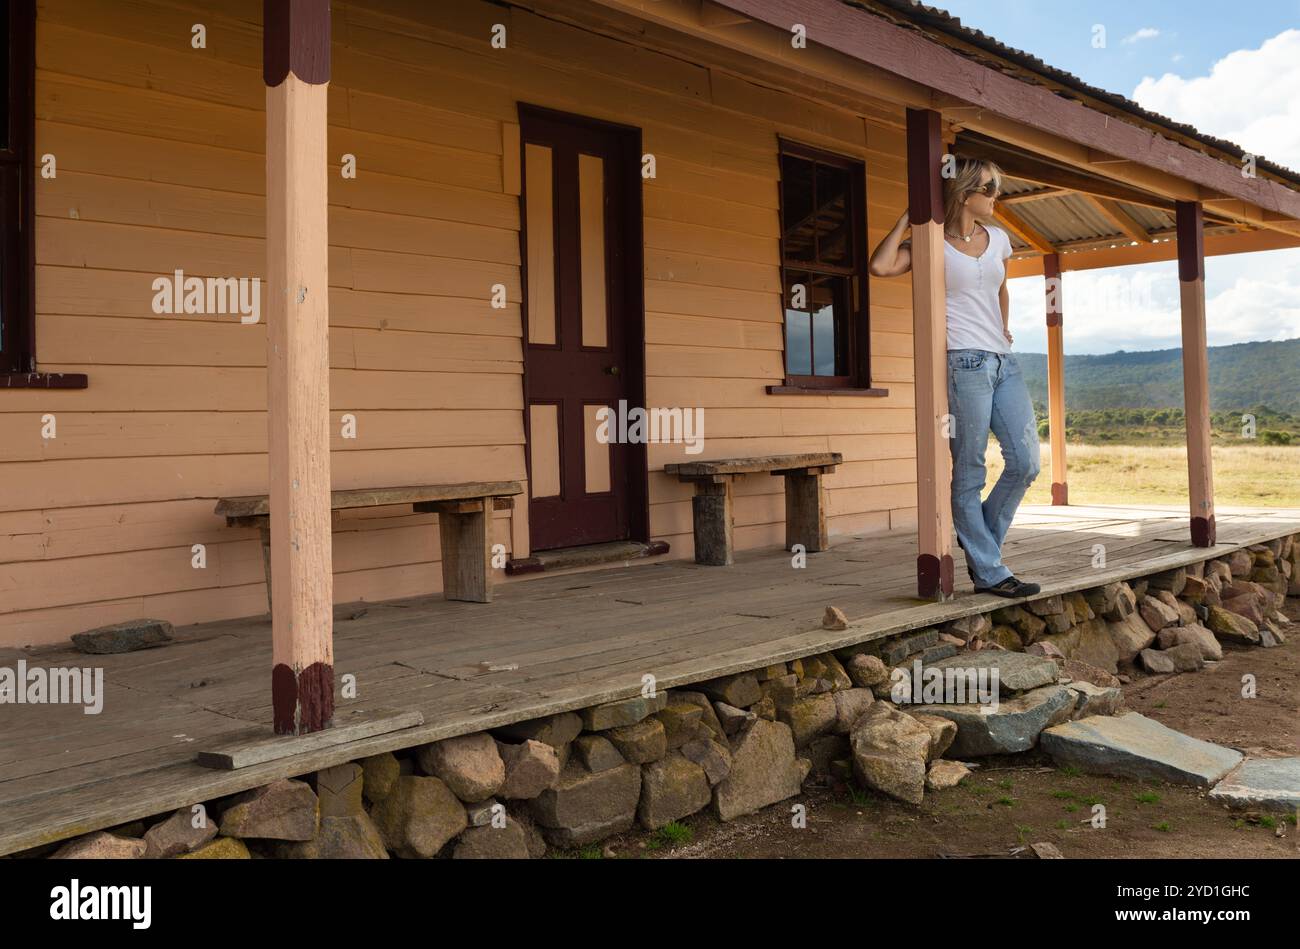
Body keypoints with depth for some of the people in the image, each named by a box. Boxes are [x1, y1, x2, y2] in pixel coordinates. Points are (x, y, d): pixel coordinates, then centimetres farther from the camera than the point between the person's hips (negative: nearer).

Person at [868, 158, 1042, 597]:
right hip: (964, 363, -7)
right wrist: (909, 216, -9)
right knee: (969, 473, -2)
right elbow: (881, 265, -19)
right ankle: (988, 571, 4)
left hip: (1003, 362, 7)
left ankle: (980, 540, 21)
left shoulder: (998, 238, 16)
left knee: (1026, 462, 1)